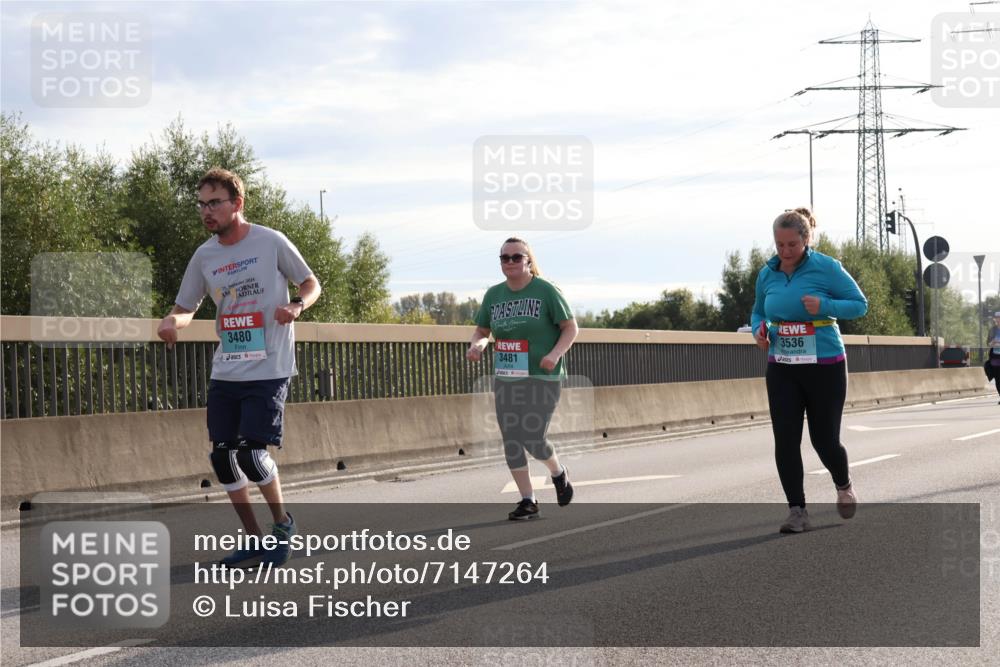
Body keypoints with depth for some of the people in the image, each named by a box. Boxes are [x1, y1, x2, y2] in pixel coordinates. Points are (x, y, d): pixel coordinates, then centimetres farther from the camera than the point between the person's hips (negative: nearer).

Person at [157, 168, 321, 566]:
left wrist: (297, 306, -16)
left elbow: (311, 284, 5)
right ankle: (254, 542, 17)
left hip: (268, 370, -5)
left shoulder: (271, 242, -6)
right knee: (223, 457, 2)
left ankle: (283, 524, 13)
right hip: (225, 372, 5)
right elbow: (186, 308, 16)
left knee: (251, 454, -13)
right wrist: (172, 321, -8)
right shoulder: (204, 256, 7)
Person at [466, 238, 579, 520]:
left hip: (542, 378, -5)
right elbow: (482, 331, 16)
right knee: (511, 440, 1)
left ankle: (558, 473, 21)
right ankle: (528, 501, 11)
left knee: (533, 439, -11)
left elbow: (571, 328, -4)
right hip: (506, 379, 5)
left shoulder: (546, 290, -6)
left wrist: (555, 354, -20)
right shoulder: (493, 295, 8)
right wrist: (476, 345, -8)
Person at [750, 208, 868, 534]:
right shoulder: (767, 273, 4)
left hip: (825, 365, -4)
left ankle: (844, 486, 35)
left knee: (825, 440, 2)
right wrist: (759, 330, -4)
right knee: (785, 440, -6)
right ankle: (797, 511, 1)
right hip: (782, 368, 4)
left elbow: (860, 304, -4)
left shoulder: (826, 268, -9)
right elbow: (758, 311, 19)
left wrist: (825, 306, -21)